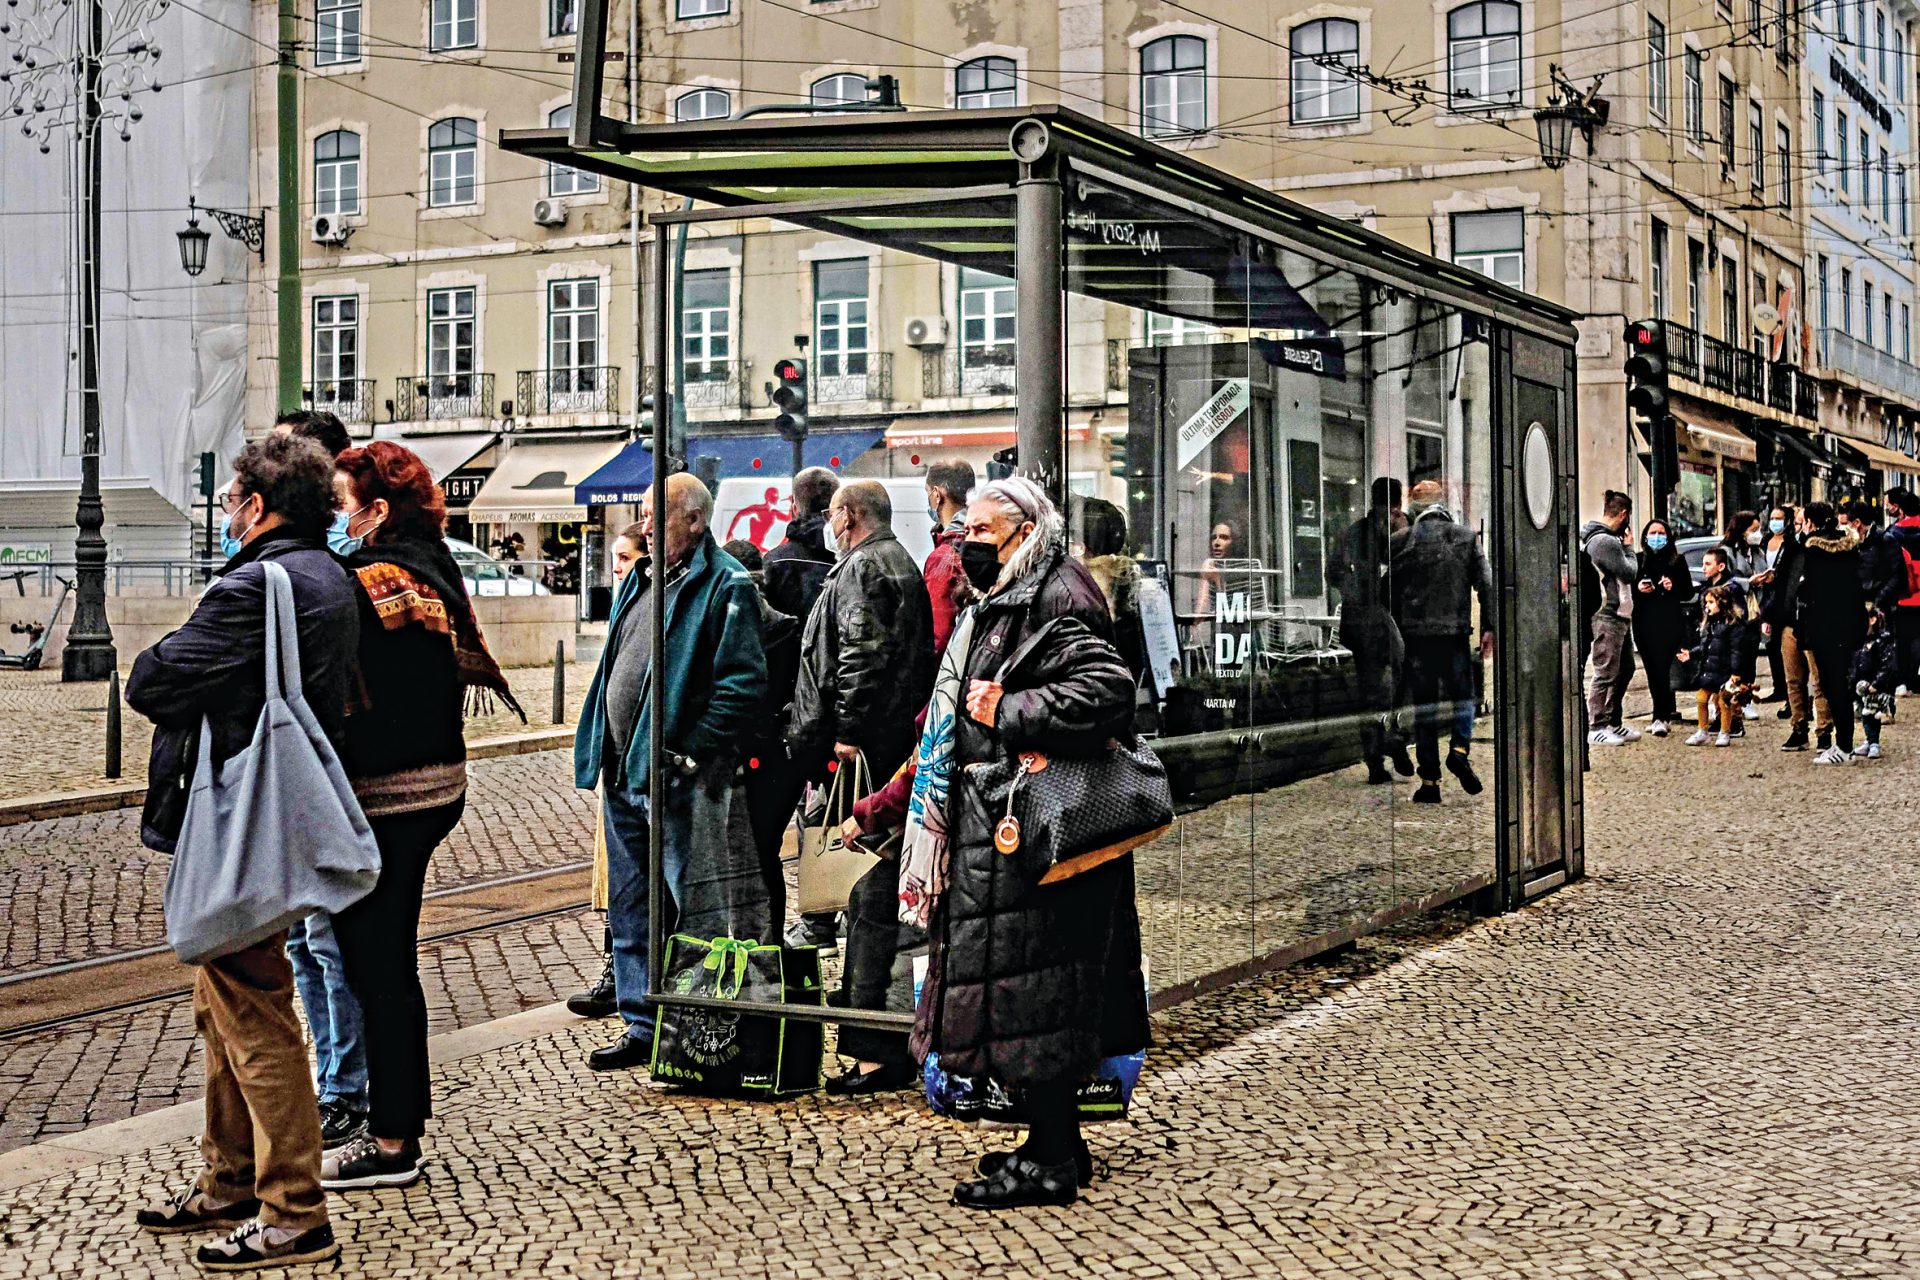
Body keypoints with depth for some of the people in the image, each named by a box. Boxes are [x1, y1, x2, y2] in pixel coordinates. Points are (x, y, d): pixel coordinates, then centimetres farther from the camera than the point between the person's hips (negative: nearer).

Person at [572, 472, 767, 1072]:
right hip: (622, 774, 9)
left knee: (690, 907, -1)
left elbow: (743, 684, -18)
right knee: (629, 909, 14)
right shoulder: (640, 581, 16)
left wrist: (691, 753, -20)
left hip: (674, 777, -9)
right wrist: (601, 751, 16)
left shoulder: (724, 586, -11)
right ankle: (643, 1026, 24)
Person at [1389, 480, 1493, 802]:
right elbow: (1486, 583, 0)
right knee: (1462, 694, 16)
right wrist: (1489, 627, 3)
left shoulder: (1402, 540, 0)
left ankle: (1429, 780, 3)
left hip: (1417, 632, -1)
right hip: (1456, 630, 1)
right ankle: (1460, 748, -10)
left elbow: (1391, 590, 2)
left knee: (1423, 703, 5)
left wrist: (1394, 632, 11)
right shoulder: (1466, 537, 4)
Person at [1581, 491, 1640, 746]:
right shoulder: (1604, 541, -17)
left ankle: (1614, 723, 25)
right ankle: (1596, 728, -2)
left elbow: (1625, 574, 18)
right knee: (1606, 674, -7)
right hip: (1607, 617, -11)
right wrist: (1628, 547, -1)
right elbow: (1629, 572, -15)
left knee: (1625, 669, 16)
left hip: (1620, 616, 11)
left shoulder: (1609, 539, 17)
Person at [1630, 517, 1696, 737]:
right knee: (1652, 669, 5)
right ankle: (1669, 710, 21)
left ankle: (1660, 717, -13)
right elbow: (1628, 590, 10)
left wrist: (1673, 587, -12)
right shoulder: (1638, 560, 10)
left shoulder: (1678, 561, 7)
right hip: (1645, 622, 3)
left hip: (1670, 622, -3)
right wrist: (1638, 588, -11)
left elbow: (1689, 592, 6)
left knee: (1661, 667, -12)